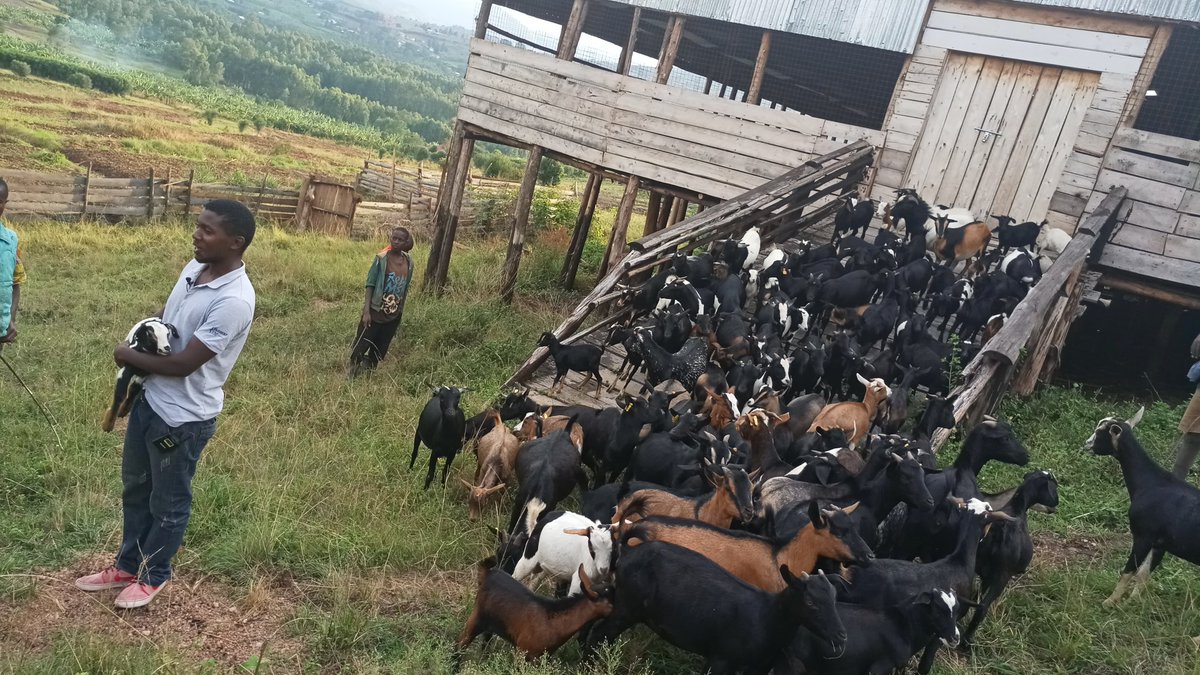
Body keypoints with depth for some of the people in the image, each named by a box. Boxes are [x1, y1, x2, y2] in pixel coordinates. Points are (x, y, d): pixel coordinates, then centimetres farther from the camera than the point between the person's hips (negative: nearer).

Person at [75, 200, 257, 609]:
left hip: (184, 416, -9)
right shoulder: (194, 269, -1)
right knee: (135, 486, 24)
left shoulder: (233, 301, -29)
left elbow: (183, 363, -26)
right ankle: (128, 566, 44)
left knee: (168, 501, 13)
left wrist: (128, 356, -10)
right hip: (150, 398, 9)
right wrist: (140, 346, -4)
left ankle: (153, 575, 36)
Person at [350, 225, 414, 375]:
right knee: (361, 347, -1)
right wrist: (366, 311, -17)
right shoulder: (381, 258, -12)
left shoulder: (409, 261, 1)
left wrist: (400, 313, 13)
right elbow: (370, 284, -11)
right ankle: (350, 374, 13)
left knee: (379, 351, 13)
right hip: (376, 312, -4)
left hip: (393, 315, 4)